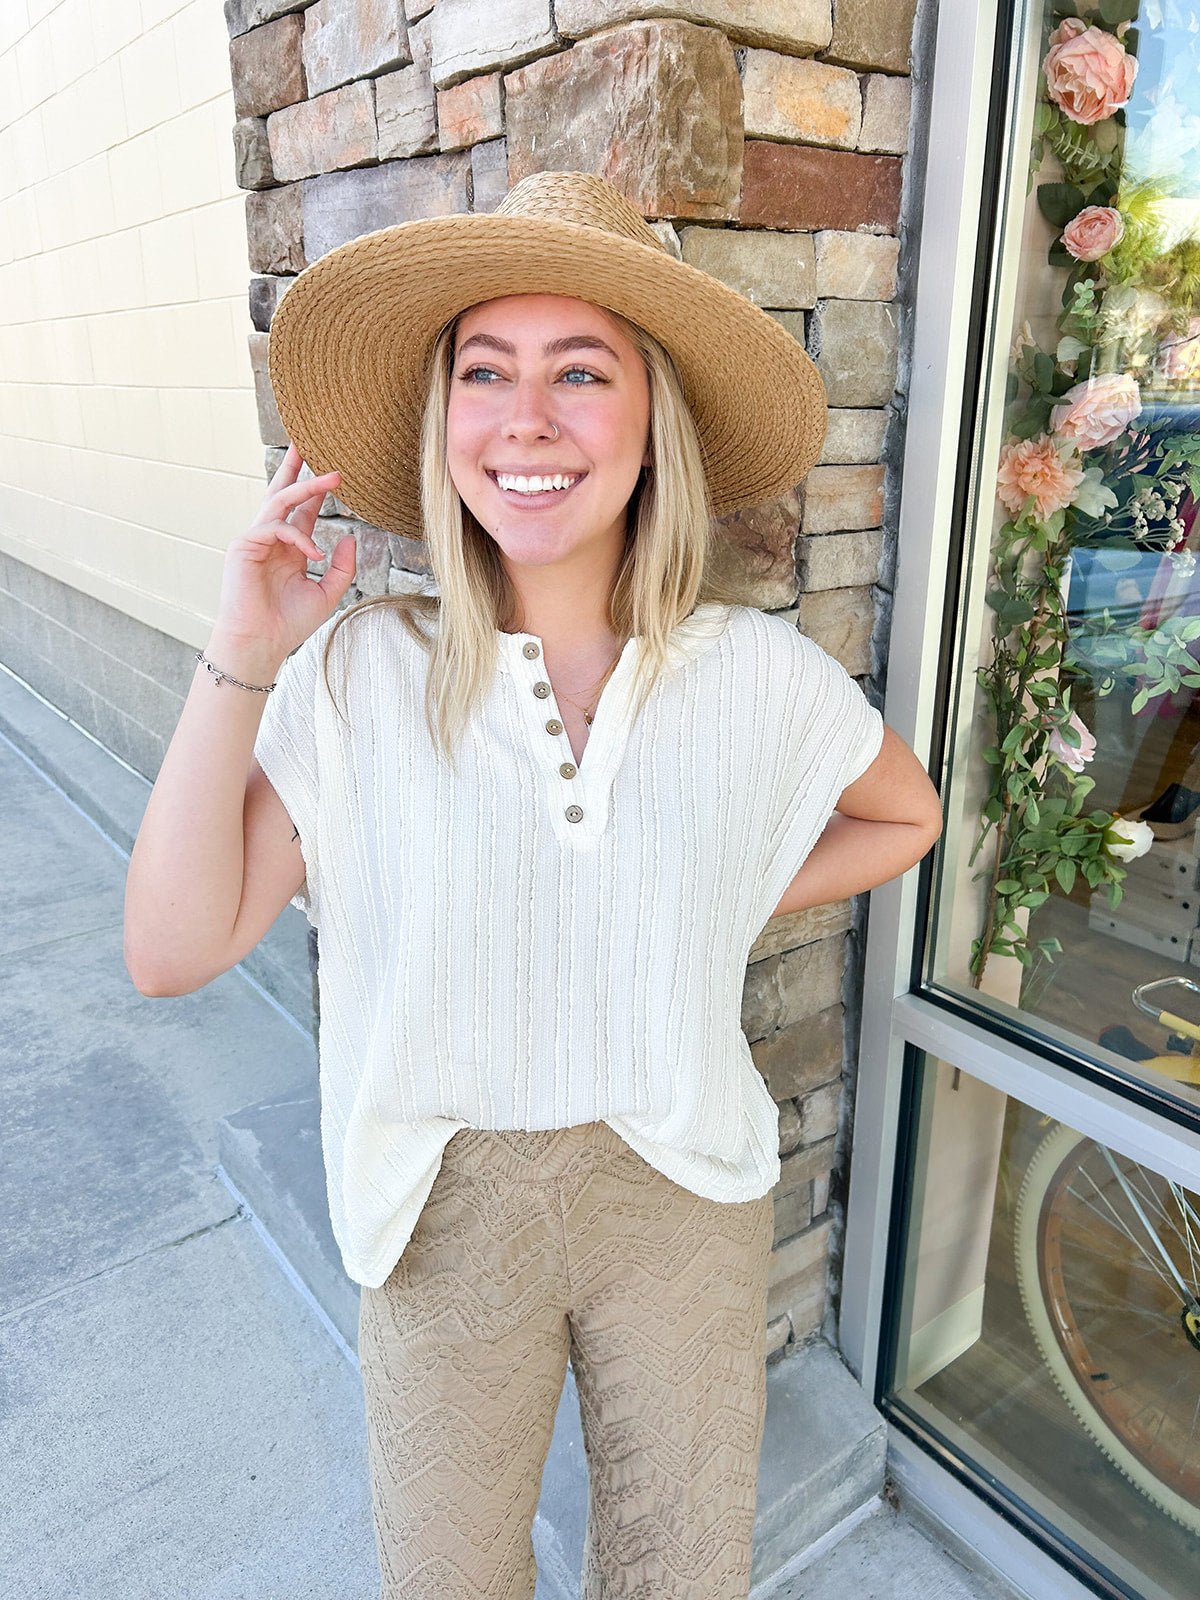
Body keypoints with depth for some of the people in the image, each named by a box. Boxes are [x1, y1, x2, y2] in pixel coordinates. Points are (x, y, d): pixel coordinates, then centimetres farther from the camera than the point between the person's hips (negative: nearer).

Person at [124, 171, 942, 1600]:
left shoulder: (755, 674, -13)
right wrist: (238, 667, -23)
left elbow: (906, 816, 7)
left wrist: (722, 906, -5)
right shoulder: (359, 673, -16)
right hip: (444, 1211, 0)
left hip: (684, 1199, 1)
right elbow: (172, 949, -16)